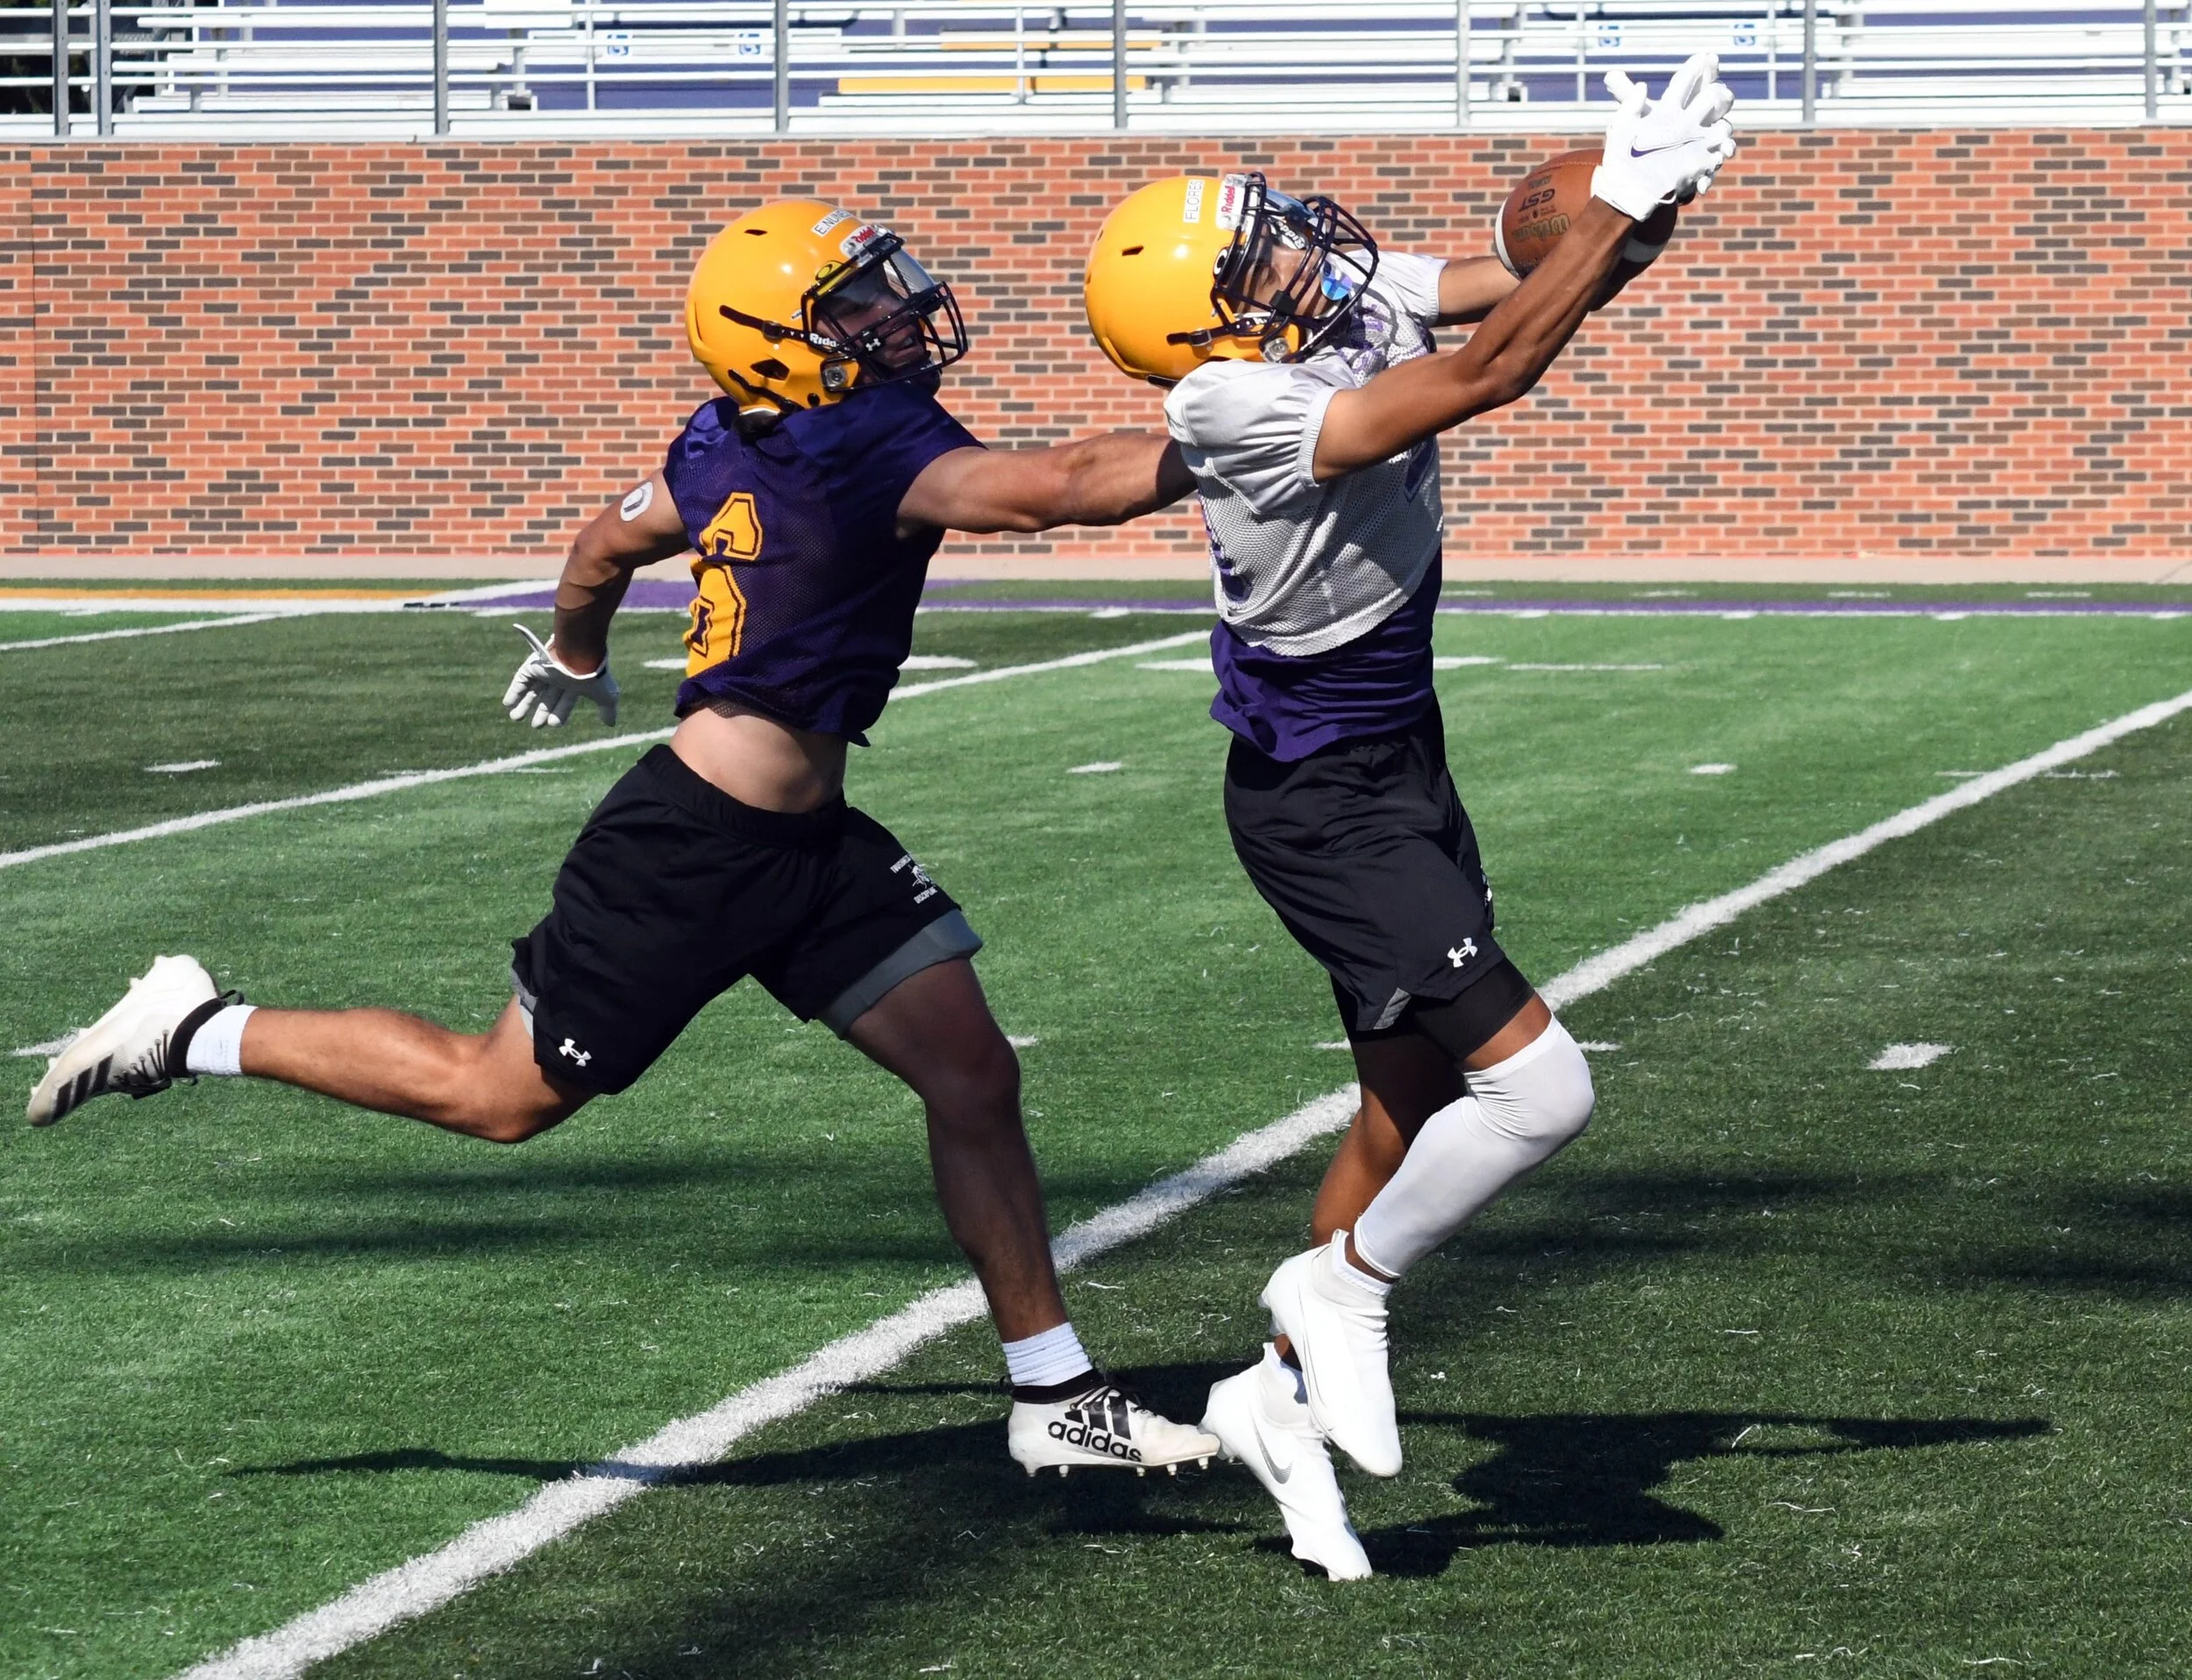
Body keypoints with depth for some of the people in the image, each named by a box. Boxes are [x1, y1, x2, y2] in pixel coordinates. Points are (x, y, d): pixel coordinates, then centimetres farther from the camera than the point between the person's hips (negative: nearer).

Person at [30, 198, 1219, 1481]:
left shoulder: (735, 442, 3)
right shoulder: (875, 447, -23)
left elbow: (610, 544, 20)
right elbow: (1061, 487, -38)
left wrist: (573, 655, 40)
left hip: (807, 844, 9)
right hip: (694, 853, -9)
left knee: (974, 1079, 5)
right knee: (503, 1095, 6)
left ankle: (1057, 1400, 13)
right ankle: (197, 1032, 21)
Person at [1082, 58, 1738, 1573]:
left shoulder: (1355, 287, -6)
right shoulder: (1245, 410, -30)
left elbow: (1531, 289, -6)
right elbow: (1488, 377, -34)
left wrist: (1645, 199, -26)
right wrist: (1621, 205, -34)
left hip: (1401, 759, 9)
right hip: (1324, 805, -9)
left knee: (1416, 1104, 17)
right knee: (1535, 1085, -15)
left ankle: (1285, 1393, 30)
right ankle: (1345, 1291, 9)